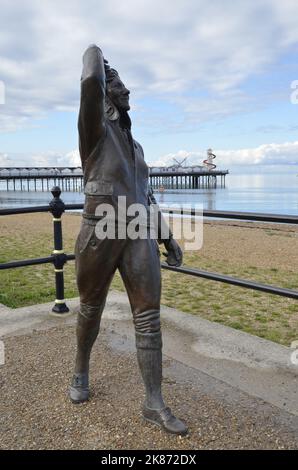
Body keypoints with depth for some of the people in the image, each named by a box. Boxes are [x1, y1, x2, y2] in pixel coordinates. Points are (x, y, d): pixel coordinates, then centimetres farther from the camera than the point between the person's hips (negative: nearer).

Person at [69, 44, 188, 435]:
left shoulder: (135, 146, 19)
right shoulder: (95, 130, -3)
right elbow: (91, 82, -22)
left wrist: (168, 238, 15)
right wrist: (97, 59, 3)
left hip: (139, 238, 5)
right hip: (99, 236, -5)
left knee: (149, 318, -1)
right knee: (91, 311, 13)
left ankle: (155, 404, 8)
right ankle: (81, 371, 40)